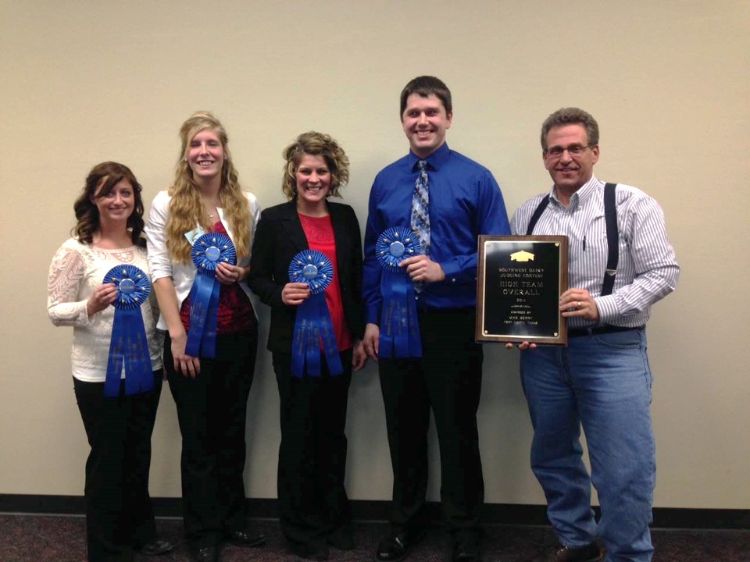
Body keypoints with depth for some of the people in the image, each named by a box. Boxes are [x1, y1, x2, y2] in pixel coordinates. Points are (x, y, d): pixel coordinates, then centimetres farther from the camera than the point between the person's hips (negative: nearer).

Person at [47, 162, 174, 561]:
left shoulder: (144, 246, 4)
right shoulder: (75, 251, -10)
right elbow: (56, 312, -9)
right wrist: (90, 307, -27)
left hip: (146, 367, 5)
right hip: (99, 375, -5)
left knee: (138, 455, 18)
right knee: (107, 459, 8)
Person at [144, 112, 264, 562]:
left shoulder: (247, 204, 4)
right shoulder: (166, 205, -3)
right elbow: (160, 271, -6)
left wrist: (242, 273, -11)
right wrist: (177, 334, -13)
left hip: (239, 330, 3)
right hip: (189, 331, -2)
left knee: (232, 428, 13)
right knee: (198, 433, 7)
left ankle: (232, 518, 30)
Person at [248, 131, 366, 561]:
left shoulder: (346, 217, 6)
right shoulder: (274, 220, -4)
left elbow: (356, 279, 9)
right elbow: (256, 277, 0)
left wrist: (360, 336, 8)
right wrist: (280, 294, -21)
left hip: (339, 344, 4)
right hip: (295, 345, -3)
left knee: (333, 432, 14)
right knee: (299, 434, 7)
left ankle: (334, 518, 31)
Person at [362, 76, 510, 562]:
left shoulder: (476, 179, -5)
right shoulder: (385, 182, 6)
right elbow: (372, 256, 9)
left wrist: (445, 270, -19)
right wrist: (371, 317, 5)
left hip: (453, 323, -3)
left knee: (457, 430, 9)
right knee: (403, 428, 14)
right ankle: (405, 522, 34)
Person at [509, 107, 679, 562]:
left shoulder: (632, 205, -3)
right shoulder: (527, 214, 10)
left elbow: (664, 273, -7)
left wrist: (602, 306, -19)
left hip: (611, 350, -4)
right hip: (542, 352, 5)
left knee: (625, 469, -3)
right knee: (553, 456, 17)